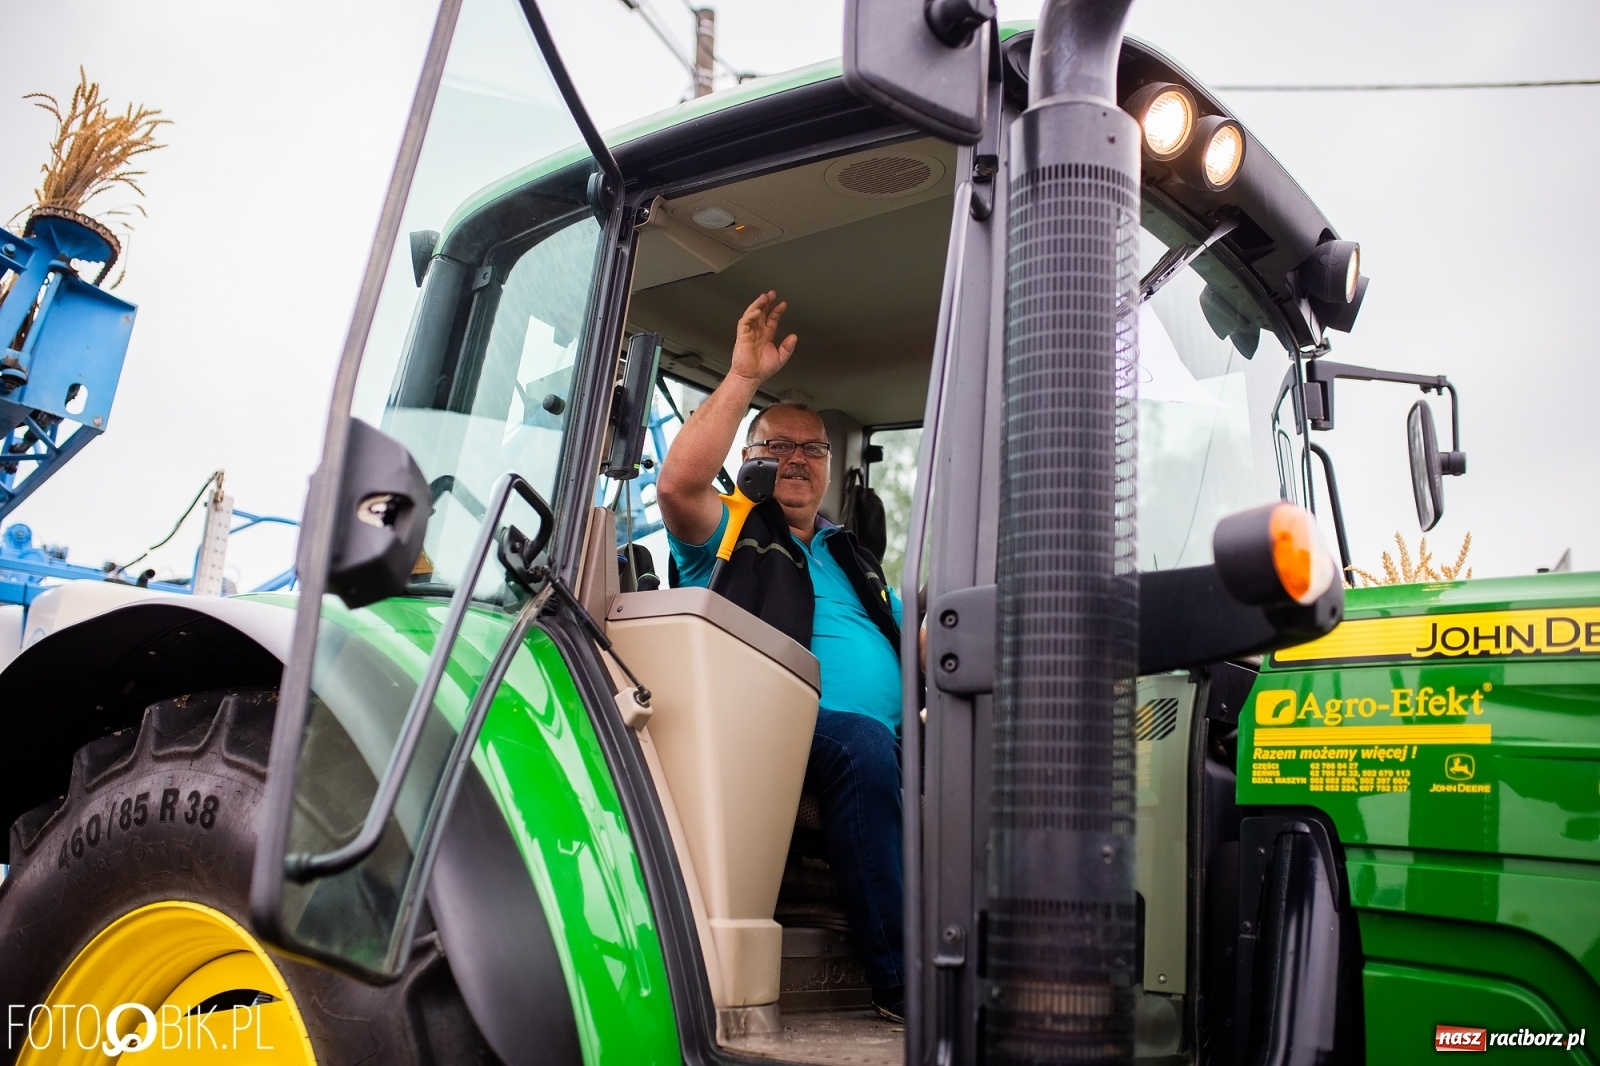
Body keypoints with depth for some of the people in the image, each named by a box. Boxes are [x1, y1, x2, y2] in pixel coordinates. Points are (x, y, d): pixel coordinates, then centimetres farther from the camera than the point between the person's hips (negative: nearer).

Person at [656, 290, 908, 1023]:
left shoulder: (851, 556, 34)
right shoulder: (727, 533, 17)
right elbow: (679, 482, -6)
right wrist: (744, 378, -6)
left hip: (885, 745, 6)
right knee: (862, 742, -36)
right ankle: (899, 983, -27)